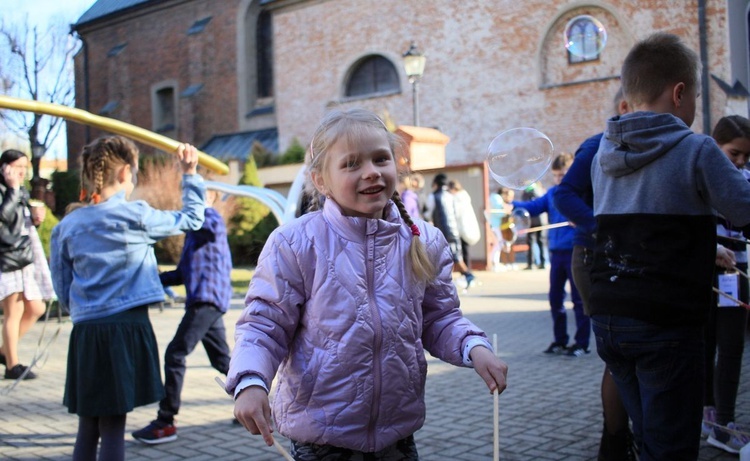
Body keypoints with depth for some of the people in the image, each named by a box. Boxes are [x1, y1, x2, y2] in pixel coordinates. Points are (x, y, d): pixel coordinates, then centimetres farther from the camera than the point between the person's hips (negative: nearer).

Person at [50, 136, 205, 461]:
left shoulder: (66, 226, 5)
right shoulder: (134, 215, -7)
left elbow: (63, 291, 10)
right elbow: (191, 219, 6)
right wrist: (190, 174, 16)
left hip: (85, 333, 4)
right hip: (126, 330, -4)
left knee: (88, 428, 13)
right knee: (113, 427, 3)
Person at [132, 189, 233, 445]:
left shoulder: (212, 218, -3)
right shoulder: (195, 227, 24)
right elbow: (182, 274, 24)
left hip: (207, 299, -10)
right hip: (206, 302, 10)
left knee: (175, 355, -11)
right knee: (222, 360, 15)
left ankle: (165, 423, -7)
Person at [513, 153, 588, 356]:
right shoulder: (552, 193, 12)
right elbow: (533, 207, 8)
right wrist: (513, 205, -8)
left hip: (575, 252, -6)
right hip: (556, 253, 6)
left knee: (579, 299, 1)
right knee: (555, 299, 11)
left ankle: (582, 343, 9)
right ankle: (560, 341, 22)